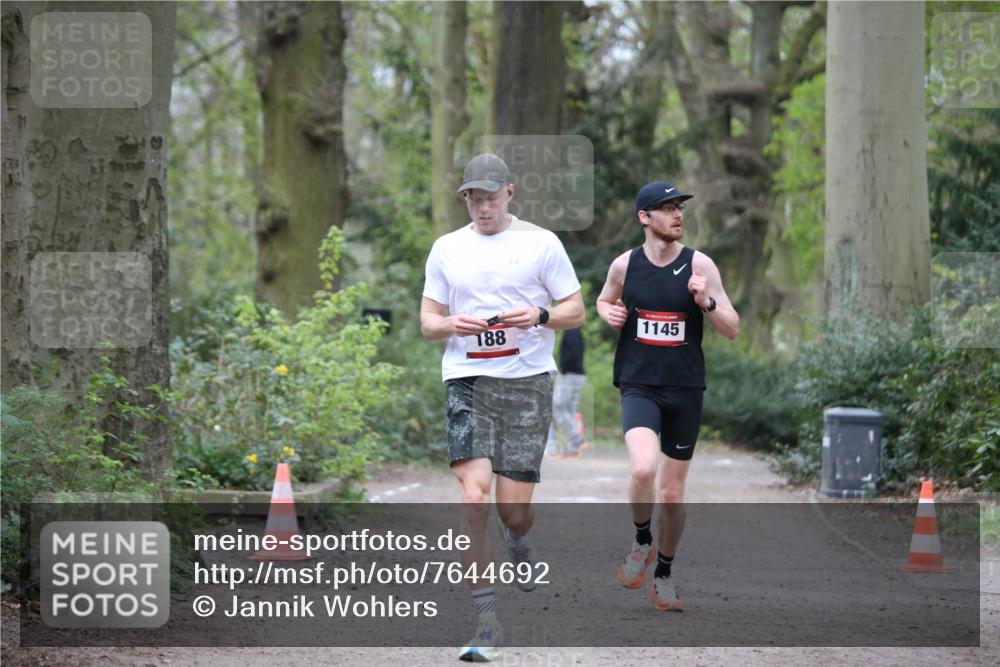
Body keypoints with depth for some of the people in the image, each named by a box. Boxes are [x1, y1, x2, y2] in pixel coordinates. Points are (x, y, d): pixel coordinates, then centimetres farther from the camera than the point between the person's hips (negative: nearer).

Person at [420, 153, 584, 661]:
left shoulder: (540, 242, 4)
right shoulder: (446, 248, 11)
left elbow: (575, 311, 6)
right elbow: (427, 320, 14)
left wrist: (539, 316, -15)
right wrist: (452, 324, -9)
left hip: (526, 382, -1)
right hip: (466, 381, 1)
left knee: (513, 508, -4)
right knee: (474, 497, -15)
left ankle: (518, 541, 37)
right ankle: (486, 621, -9)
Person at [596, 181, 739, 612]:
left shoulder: (699, 265, -3)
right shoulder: (625, 265, 0)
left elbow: (732, 330, 0)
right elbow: (604, 301, 21)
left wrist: (706, 301, -19)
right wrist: (609, 313, -2)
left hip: (685, 389, 1)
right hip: (639, 386, -1)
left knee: (672, 493, 9)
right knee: (643, 468, -27)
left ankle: (663, 574, 29)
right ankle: (642, 542, 1)